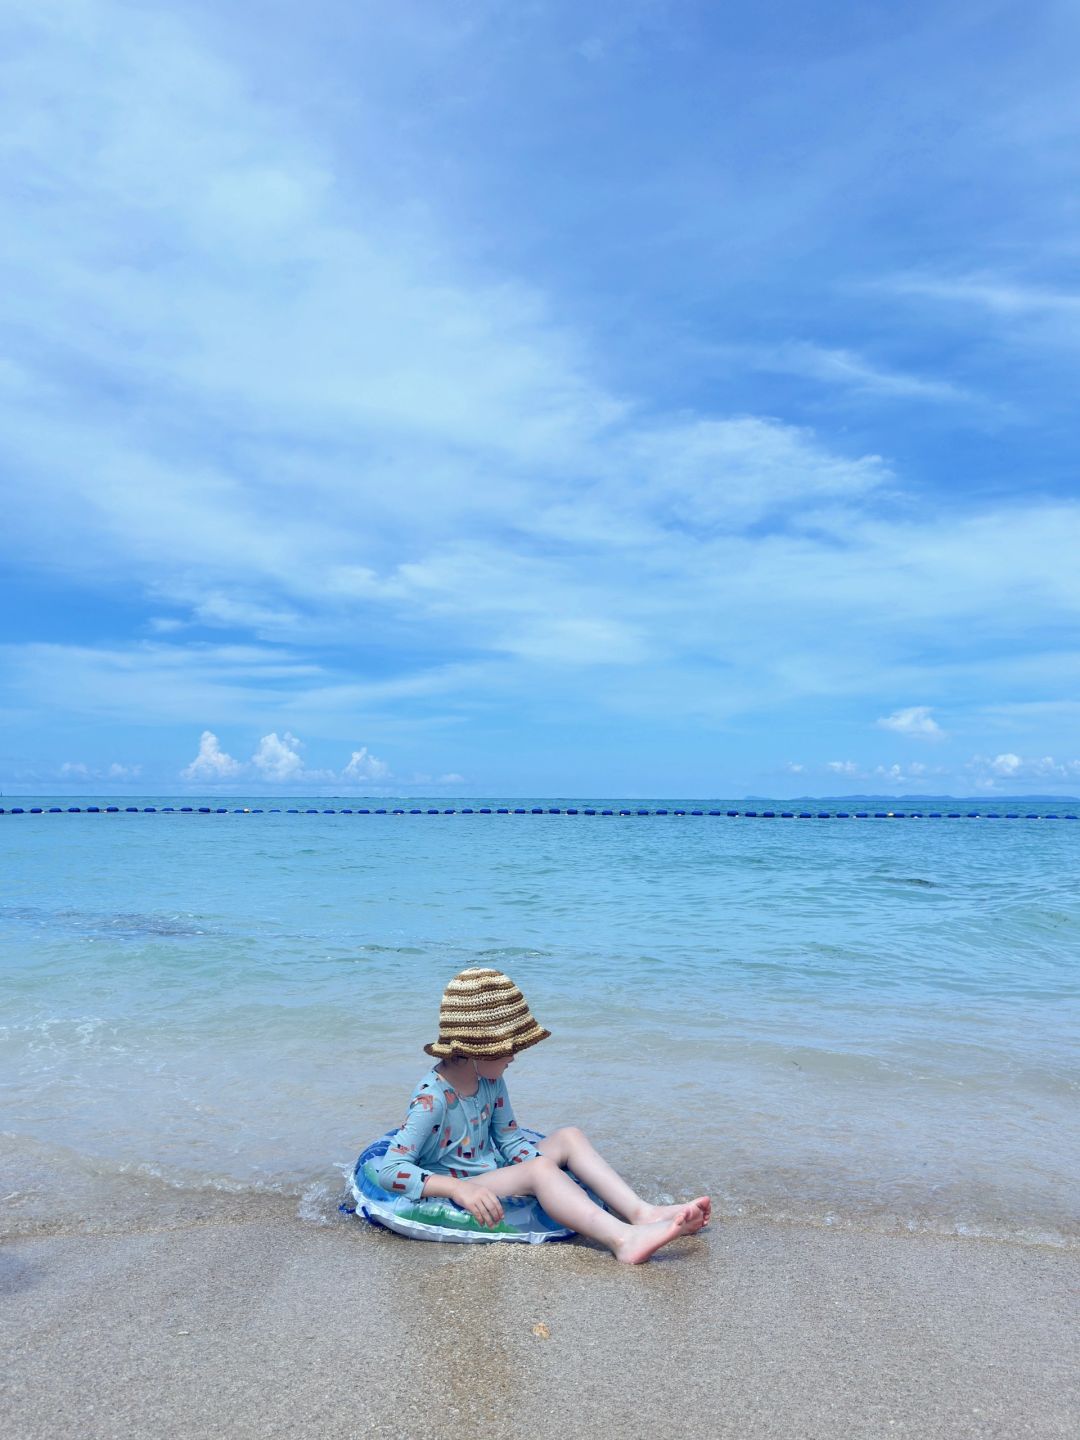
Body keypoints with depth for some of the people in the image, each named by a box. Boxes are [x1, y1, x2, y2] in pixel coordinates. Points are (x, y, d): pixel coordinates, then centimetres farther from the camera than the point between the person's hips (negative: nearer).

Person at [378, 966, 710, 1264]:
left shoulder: (491, 1081, 2)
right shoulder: (432, 1098, -22)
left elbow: (511, 1141, 9)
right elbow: (390, 1171, -28)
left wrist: (547, 1169, -11)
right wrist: (457, 1188, -39)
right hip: (455, 1196, -9)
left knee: (569, 1137, -3)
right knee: (539, 1169, -31)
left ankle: (643, 1212, -17)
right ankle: (623, 1239, -45)